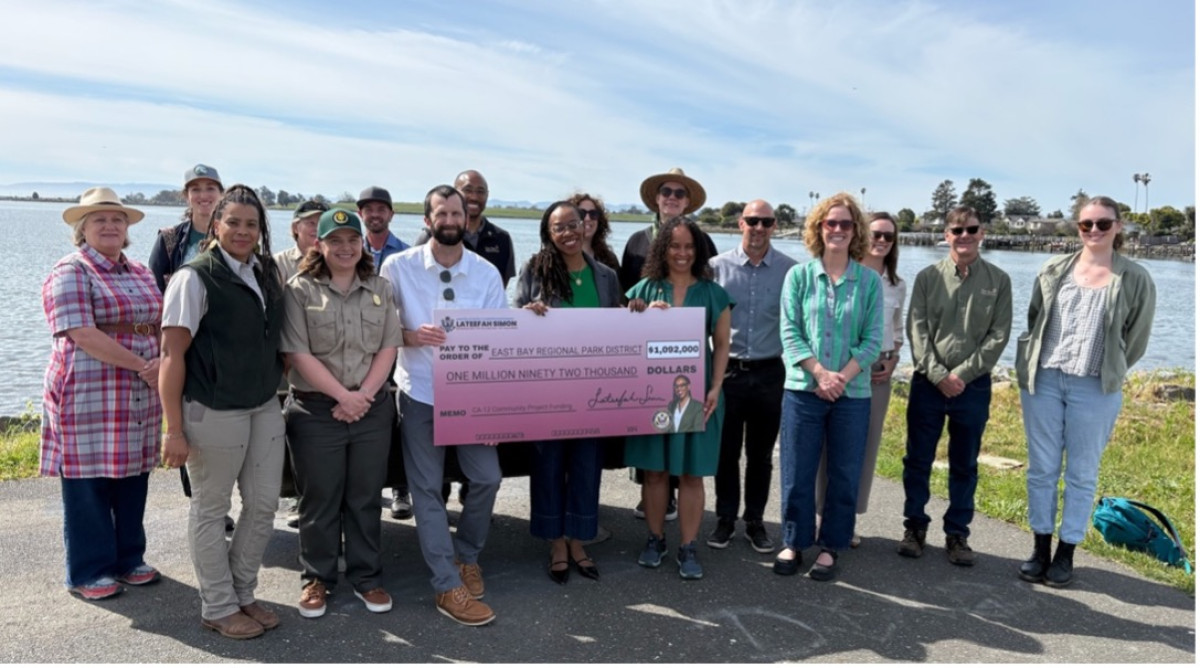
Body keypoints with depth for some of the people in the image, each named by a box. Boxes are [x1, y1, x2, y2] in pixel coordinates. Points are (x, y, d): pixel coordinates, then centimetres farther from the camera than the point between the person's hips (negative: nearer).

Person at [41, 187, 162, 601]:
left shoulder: (141, 273, 16)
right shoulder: (70, 272, -6)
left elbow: (161, 326, 15)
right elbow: (83, 335, -17)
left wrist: (162, 362, -6)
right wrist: (142, 365, -17)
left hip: (139, 398, 6)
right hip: (88, 397, -6)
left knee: (133, 480, 12)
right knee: (89, 486, 3)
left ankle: (128, 559, 26)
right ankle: (87, 573, 15)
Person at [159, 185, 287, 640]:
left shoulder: (265, 275, 9)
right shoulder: (196, 278, -11)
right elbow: (172, 355, -13)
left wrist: (274, 384, 7)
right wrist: (174, 429, -15)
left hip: (264, 407, 7)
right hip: (213, 412, -6)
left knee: (263, 504, 12)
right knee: (211, 510, 9)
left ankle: (243, 594, 31)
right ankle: (218, 608, 24)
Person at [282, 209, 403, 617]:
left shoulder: (380, 289, 8)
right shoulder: (299, 290, -3)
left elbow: (388, 347, 3)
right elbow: (299, 353, -9)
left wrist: (363, 394, -10)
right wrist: (342, 396, -14)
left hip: (372, 409, 3)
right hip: (317, 410, -2)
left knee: (366, 498, 11)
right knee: (319, 500, 8)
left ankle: (366, 577, 25)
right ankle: (317, 579, 24)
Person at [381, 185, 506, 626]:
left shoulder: (487, 272, -2)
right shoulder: (398, 267, -6)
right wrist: (411, 335, -20)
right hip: (420, 391, -2)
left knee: (487, 477, 2)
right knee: (427, 488, 2)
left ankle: (466, 555, 30)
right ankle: (448, 586, 12)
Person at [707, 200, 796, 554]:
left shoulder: (791, 270, -2)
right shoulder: (717, 266, -3)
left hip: (769, 373, 1)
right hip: (728, 370, 0)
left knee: (761, 454, 12)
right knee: (726, 451, 9)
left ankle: (755, 521, 26)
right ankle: (725, 519, 25)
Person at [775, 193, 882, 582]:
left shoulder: (870, 281, 2)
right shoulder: (798, 275, 1)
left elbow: (872, 340, -1)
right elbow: (789, 332, -4)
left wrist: (842, 377, -14)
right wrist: (820, 373, -15)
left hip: (853, 393, 1)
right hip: (803, 388, -1)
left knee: (844, 475, 7)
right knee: (797, 472, 5)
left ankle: (830, 548, 22)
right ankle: (793, 543, 21)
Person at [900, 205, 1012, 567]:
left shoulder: (998, 281, 2)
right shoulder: (928, 277, 2)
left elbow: (998, 336, -3)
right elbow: (917, 330, -3)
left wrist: (962, 374, -11)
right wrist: (939, 375, -13)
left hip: (973, 385, 0)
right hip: (928, 382, 0)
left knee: (965, 465, 9)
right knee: (917, 459, 6)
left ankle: (957, 533, 21)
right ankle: (915, 526, 21)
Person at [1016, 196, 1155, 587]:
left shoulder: (1135, 279, -2)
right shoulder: (1054, 269, 5)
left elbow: (1136, 340, 4)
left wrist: (1108, 373, 7)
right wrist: (1035, 366, 9)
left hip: (1095, 389, -2)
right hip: (1043, 381, 2)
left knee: (1081, 473, 6)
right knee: (1042, 468, 8)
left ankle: (1067, 552, 17)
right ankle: (1041, 547, 19)